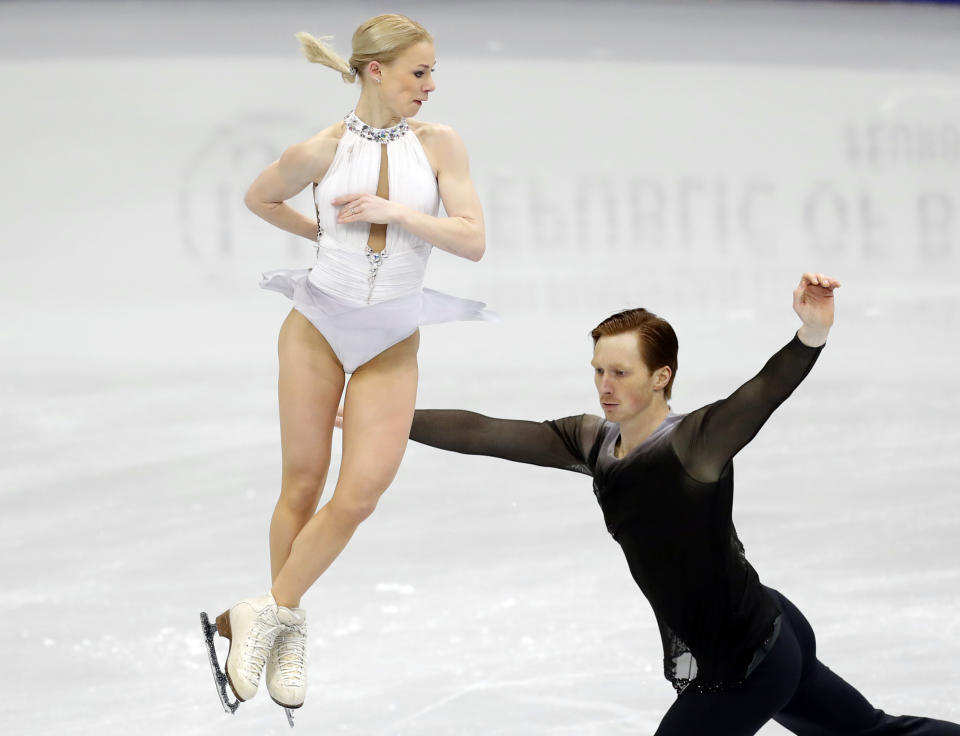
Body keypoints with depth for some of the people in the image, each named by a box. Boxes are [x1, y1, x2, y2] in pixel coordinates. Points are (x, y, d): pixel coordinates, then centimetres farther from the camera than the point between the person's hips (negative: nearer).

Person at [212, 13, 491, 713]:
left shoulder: (440, 145, -4)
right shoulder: (321, 151, -6)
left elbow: (472, 240, -10)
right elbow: (258, 197, 13)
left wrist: (392, 211, -18)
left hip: (392, 341, 1)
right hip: (318, 324, -1)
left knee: (361, 493, -7)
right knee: (303, 485, 5)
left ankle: (269, 612, 8)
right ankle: (288, 627, 21)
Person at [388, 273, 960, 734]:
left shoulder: (692, 444, -25)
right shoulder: (593, 441, -3)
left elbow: (763, 395, -43)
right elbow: (483, 434, 2)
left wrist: (811, 336, -62)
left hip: (745, 666, -8)